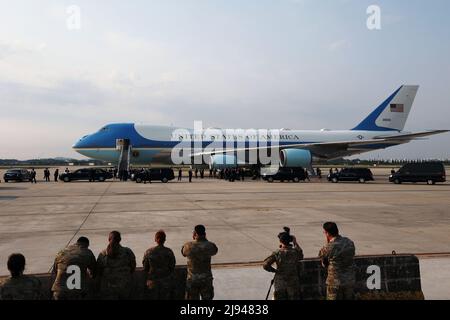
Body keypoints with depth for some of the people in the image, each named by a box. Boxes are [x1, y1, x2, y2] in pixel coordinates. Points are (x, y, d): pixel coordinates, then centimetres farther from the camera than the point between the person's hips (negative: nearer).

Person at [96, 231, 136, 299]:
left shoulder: (102, 255, -7)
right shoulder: (127, 252, -9)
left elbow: (98, 273, 0)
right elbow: (133, 268, 1)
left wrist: (98, 288, 12)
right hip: (125, 288, 0)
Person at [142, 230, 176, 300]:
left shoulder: (148, 252, -5)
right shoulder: (169, 252, -8)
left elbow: (145, 268, 3)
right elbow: (172, 268, -3)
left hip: (152, 283, 1)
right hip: (166, 283, -1)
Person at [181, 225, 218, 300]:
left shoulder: (188, 246, -13)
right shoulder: (210, 246, -12)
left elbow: (183, 253, 9)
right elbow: (215, 251, 11)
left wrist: (194, 240, 6)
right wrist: (205, 239, 7)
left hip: (192, 278, 0)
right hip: (206, 278, 0)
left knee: (192, 298, 13)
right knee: (207, 297, 15)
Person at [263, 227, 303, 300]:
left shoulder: (277, 253, -10)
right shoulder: (296, 252, -8)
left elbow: (265, 265, -16)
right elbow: (301, 257, 16)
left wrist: (274, 270, 0)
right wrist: (295, 243, 15)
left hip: (280, 284, 0)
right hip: (293, 283, 0)